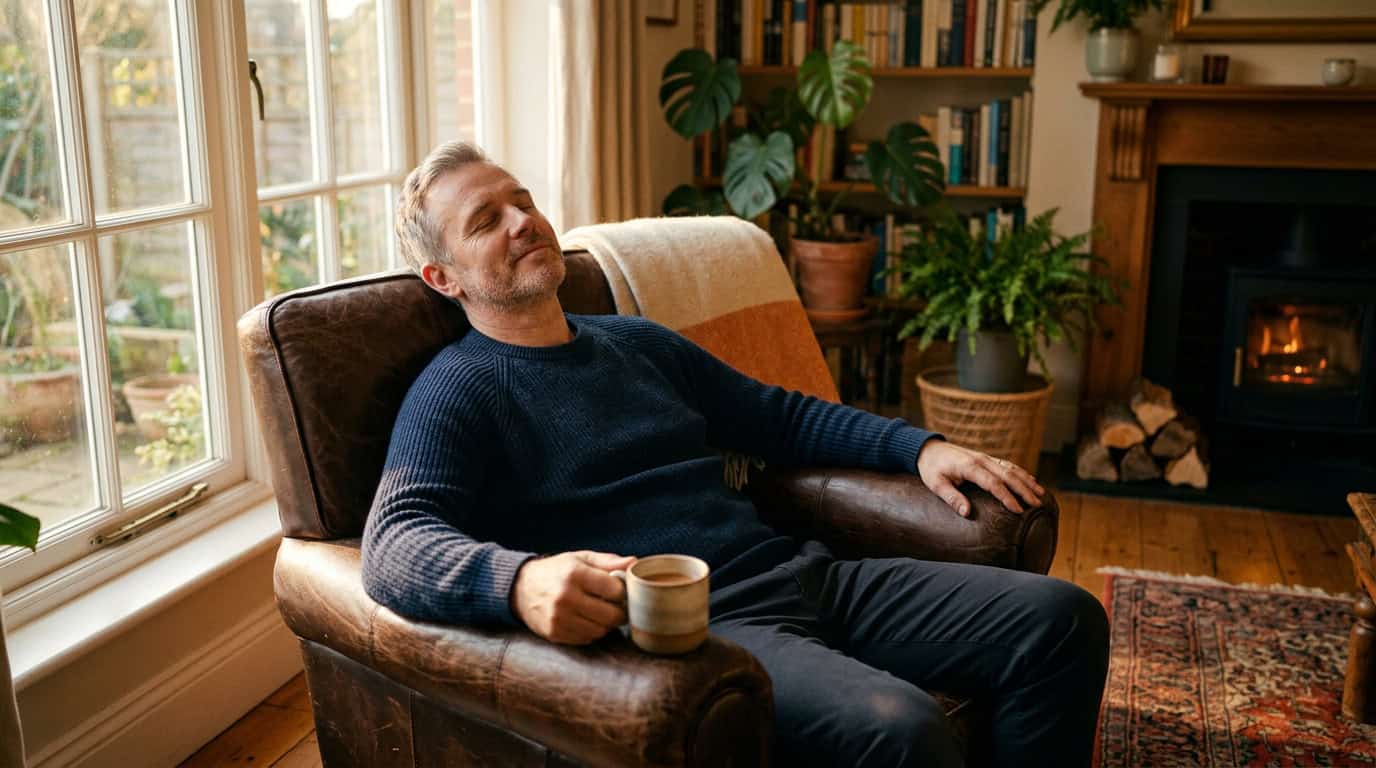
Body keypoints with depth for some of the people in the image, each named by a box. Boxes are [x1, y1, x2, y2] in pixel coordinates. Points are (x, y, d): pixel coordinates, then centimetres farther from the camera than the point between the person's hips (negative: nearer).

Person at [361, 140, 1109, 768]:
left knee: (1060, 619, -2)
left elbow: (777, 414, 26)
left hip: (798, 573, 8)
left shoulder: (636, 341, 20)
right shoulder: (456, 393, -3)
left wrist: (918, 446, 13)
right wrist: (519, 579, -41)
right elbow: (396, 542, -19)